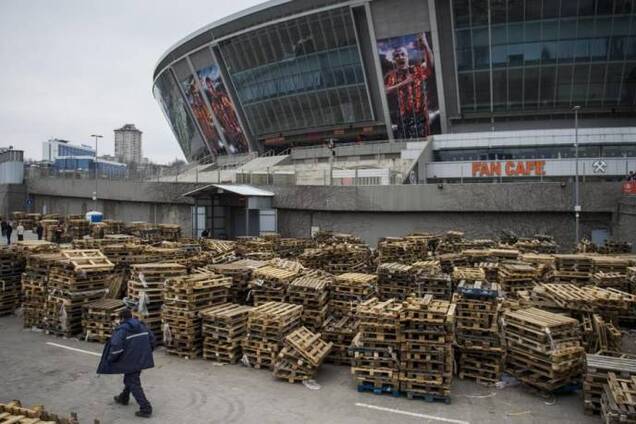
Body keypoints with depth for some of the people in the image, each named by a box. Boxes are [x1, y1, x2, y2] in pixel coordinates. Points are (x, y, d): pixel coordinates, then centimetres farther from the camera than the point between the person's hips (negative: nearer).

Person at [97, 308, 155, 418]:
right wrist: (147, 352, 22)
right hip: (142, 359, 8)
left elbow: (116, 346, -25)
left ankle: (145, 408, -2)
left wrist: (111, 359, -9)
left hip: (130, 361, -8)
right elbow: (152, 338, 11)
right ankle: (124, 398, 48)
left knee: (134, 384, 0)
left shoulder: (121, 329, -15)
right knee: (130, 379, 28)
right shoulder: (142, 326, 6)